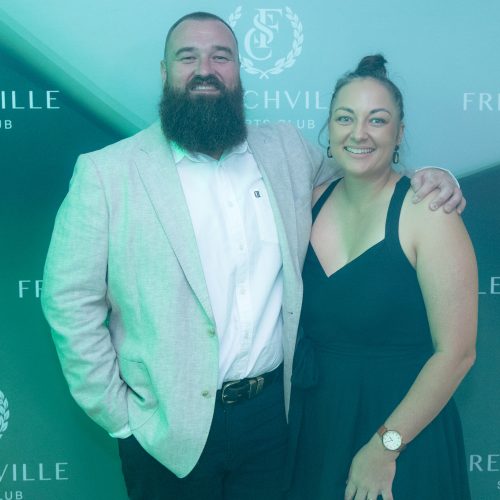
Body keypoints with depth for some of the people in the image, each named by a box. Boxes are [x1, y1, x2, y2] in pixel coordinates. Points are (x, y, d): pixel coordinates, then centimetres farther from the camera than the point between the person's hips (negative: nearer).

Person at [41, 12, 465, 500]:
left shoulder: (286, 149, 2)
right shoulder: (105, 173, -9)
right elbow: (70, 302, -8)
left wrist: (424, 180, -1)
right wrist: (119, 414, -8)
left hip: (271, 408, 3)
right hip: (169, 430, -3)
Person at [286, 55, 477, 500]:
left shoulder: (425, 211, -16)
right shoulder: (312, 202, -1)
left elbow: (456, 352, -17)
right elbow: (298, 322, 6)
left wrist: (385, 446, -14)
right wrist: (287, 425, 0)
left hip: (403, 437, -4)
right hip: (313, 428, 5)